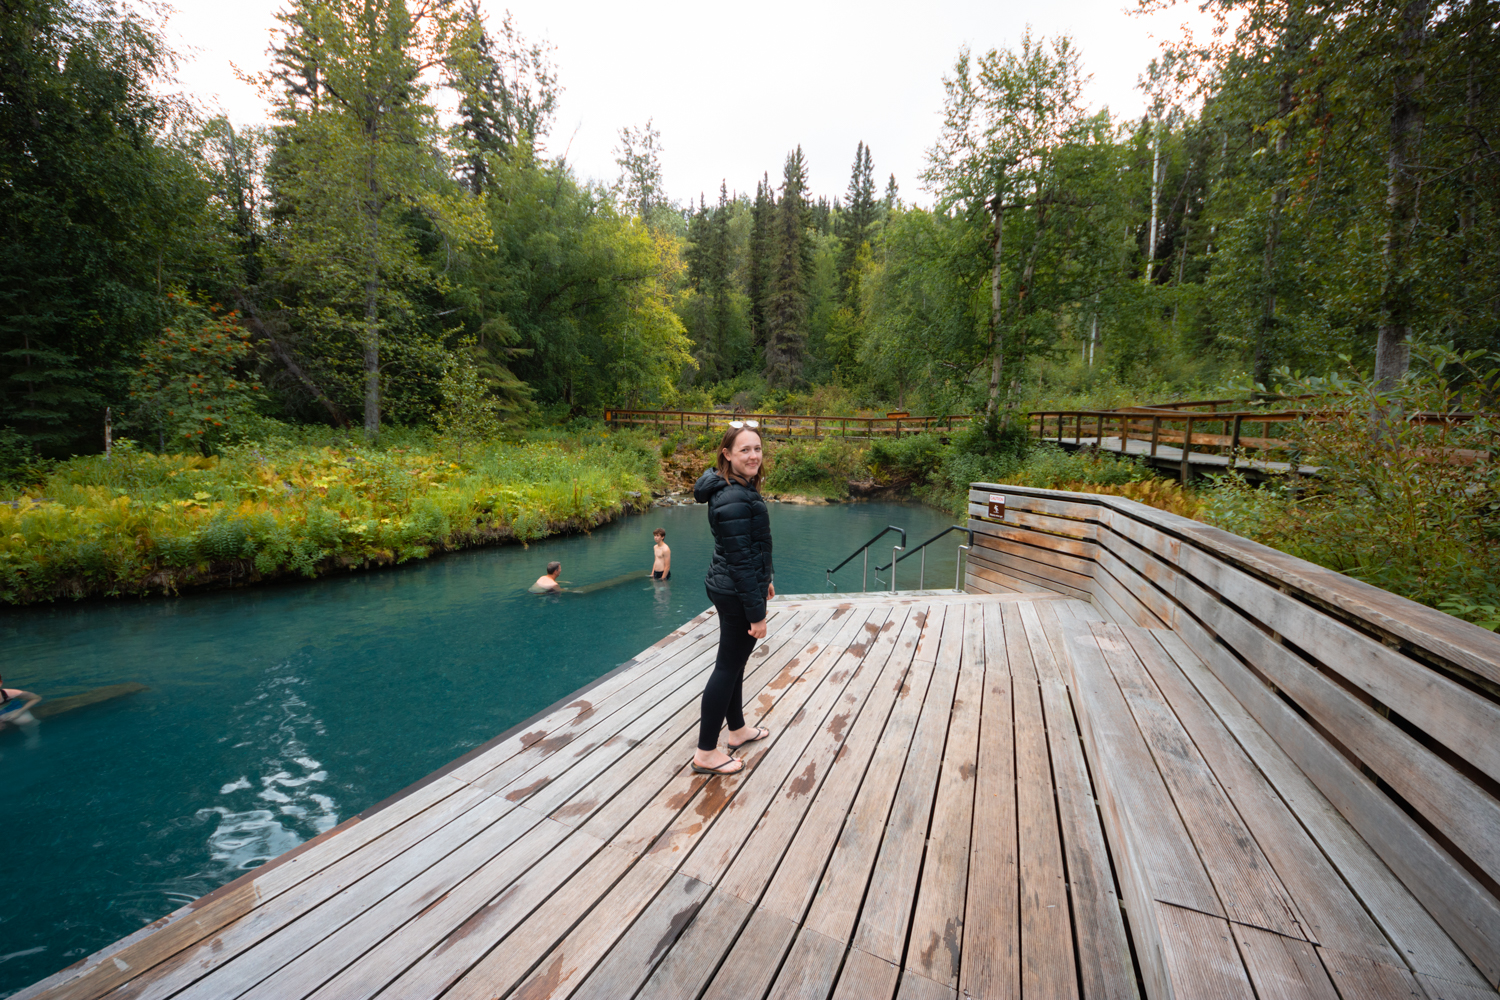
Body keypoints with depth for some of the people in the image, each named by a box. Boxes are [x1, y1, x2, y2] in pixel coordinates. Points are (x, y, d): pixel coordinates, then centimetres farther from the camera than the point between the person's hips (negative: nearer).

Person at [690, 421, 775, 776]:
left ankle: (737, 729, 39)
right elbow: (741, 560, -25)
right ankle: (706, 753, 13)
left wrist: (764, 580, 24)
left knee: (735, 661, 21)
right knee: (728, 667, 0)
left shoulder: (742, 488, 7)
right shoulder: (734, 500, -25)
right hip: (737, 594, -10)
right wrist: (757, 612, -21)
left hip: (728, 587, 10)